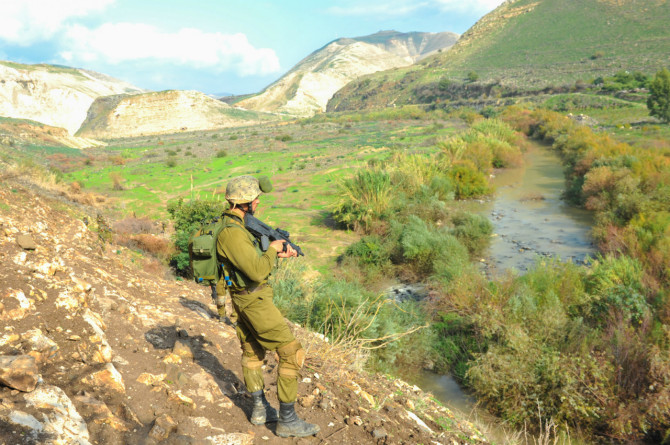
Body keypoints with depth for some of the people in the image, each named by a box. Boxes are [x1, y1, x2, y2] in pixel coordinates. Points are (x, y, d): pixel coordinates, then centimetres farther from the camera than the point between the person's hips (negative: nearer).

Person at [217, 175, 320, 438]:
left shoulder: (229, 223, 6)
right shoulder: (232, 232, -26)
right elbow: (257, 270, -30)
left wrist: (277, 253, 9)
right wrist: (272, 249, -14)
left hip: (239, 299, 11)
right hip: (255, 301, -11)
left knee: (252, 353, 21)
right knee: (292, 352, -3)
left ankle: (260, 409, 32)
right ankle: (287, 420, 3)